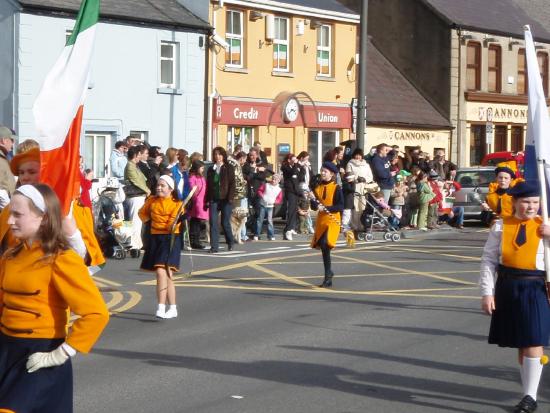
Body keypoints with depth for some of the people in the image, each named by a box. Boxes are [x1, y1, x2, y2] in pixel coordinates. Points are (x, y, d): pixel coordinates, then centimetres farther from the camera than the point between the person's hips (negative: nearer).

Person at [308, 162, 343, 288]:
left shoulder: (336, 188, -5)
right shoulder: (318, 188, 11)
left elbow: (340, 206, -11)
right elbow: (314, 207, 10)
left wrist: (325, 208, -20)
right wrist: (313, 199, -11)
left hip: (332, 221, -6)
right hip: (321, 221, 6)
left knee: (325, 244, -23)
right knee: (323, 248, 7)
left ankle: (328, 274, -12)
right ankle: (328, 278, 19)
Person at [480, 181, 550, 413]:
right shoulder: (501, 226, 1)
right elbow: (489, 260, 0)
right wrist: (487, 292, -6)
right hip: (508, 288, 2)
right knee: (519, 343, 11)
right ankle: (529, 394, 23)